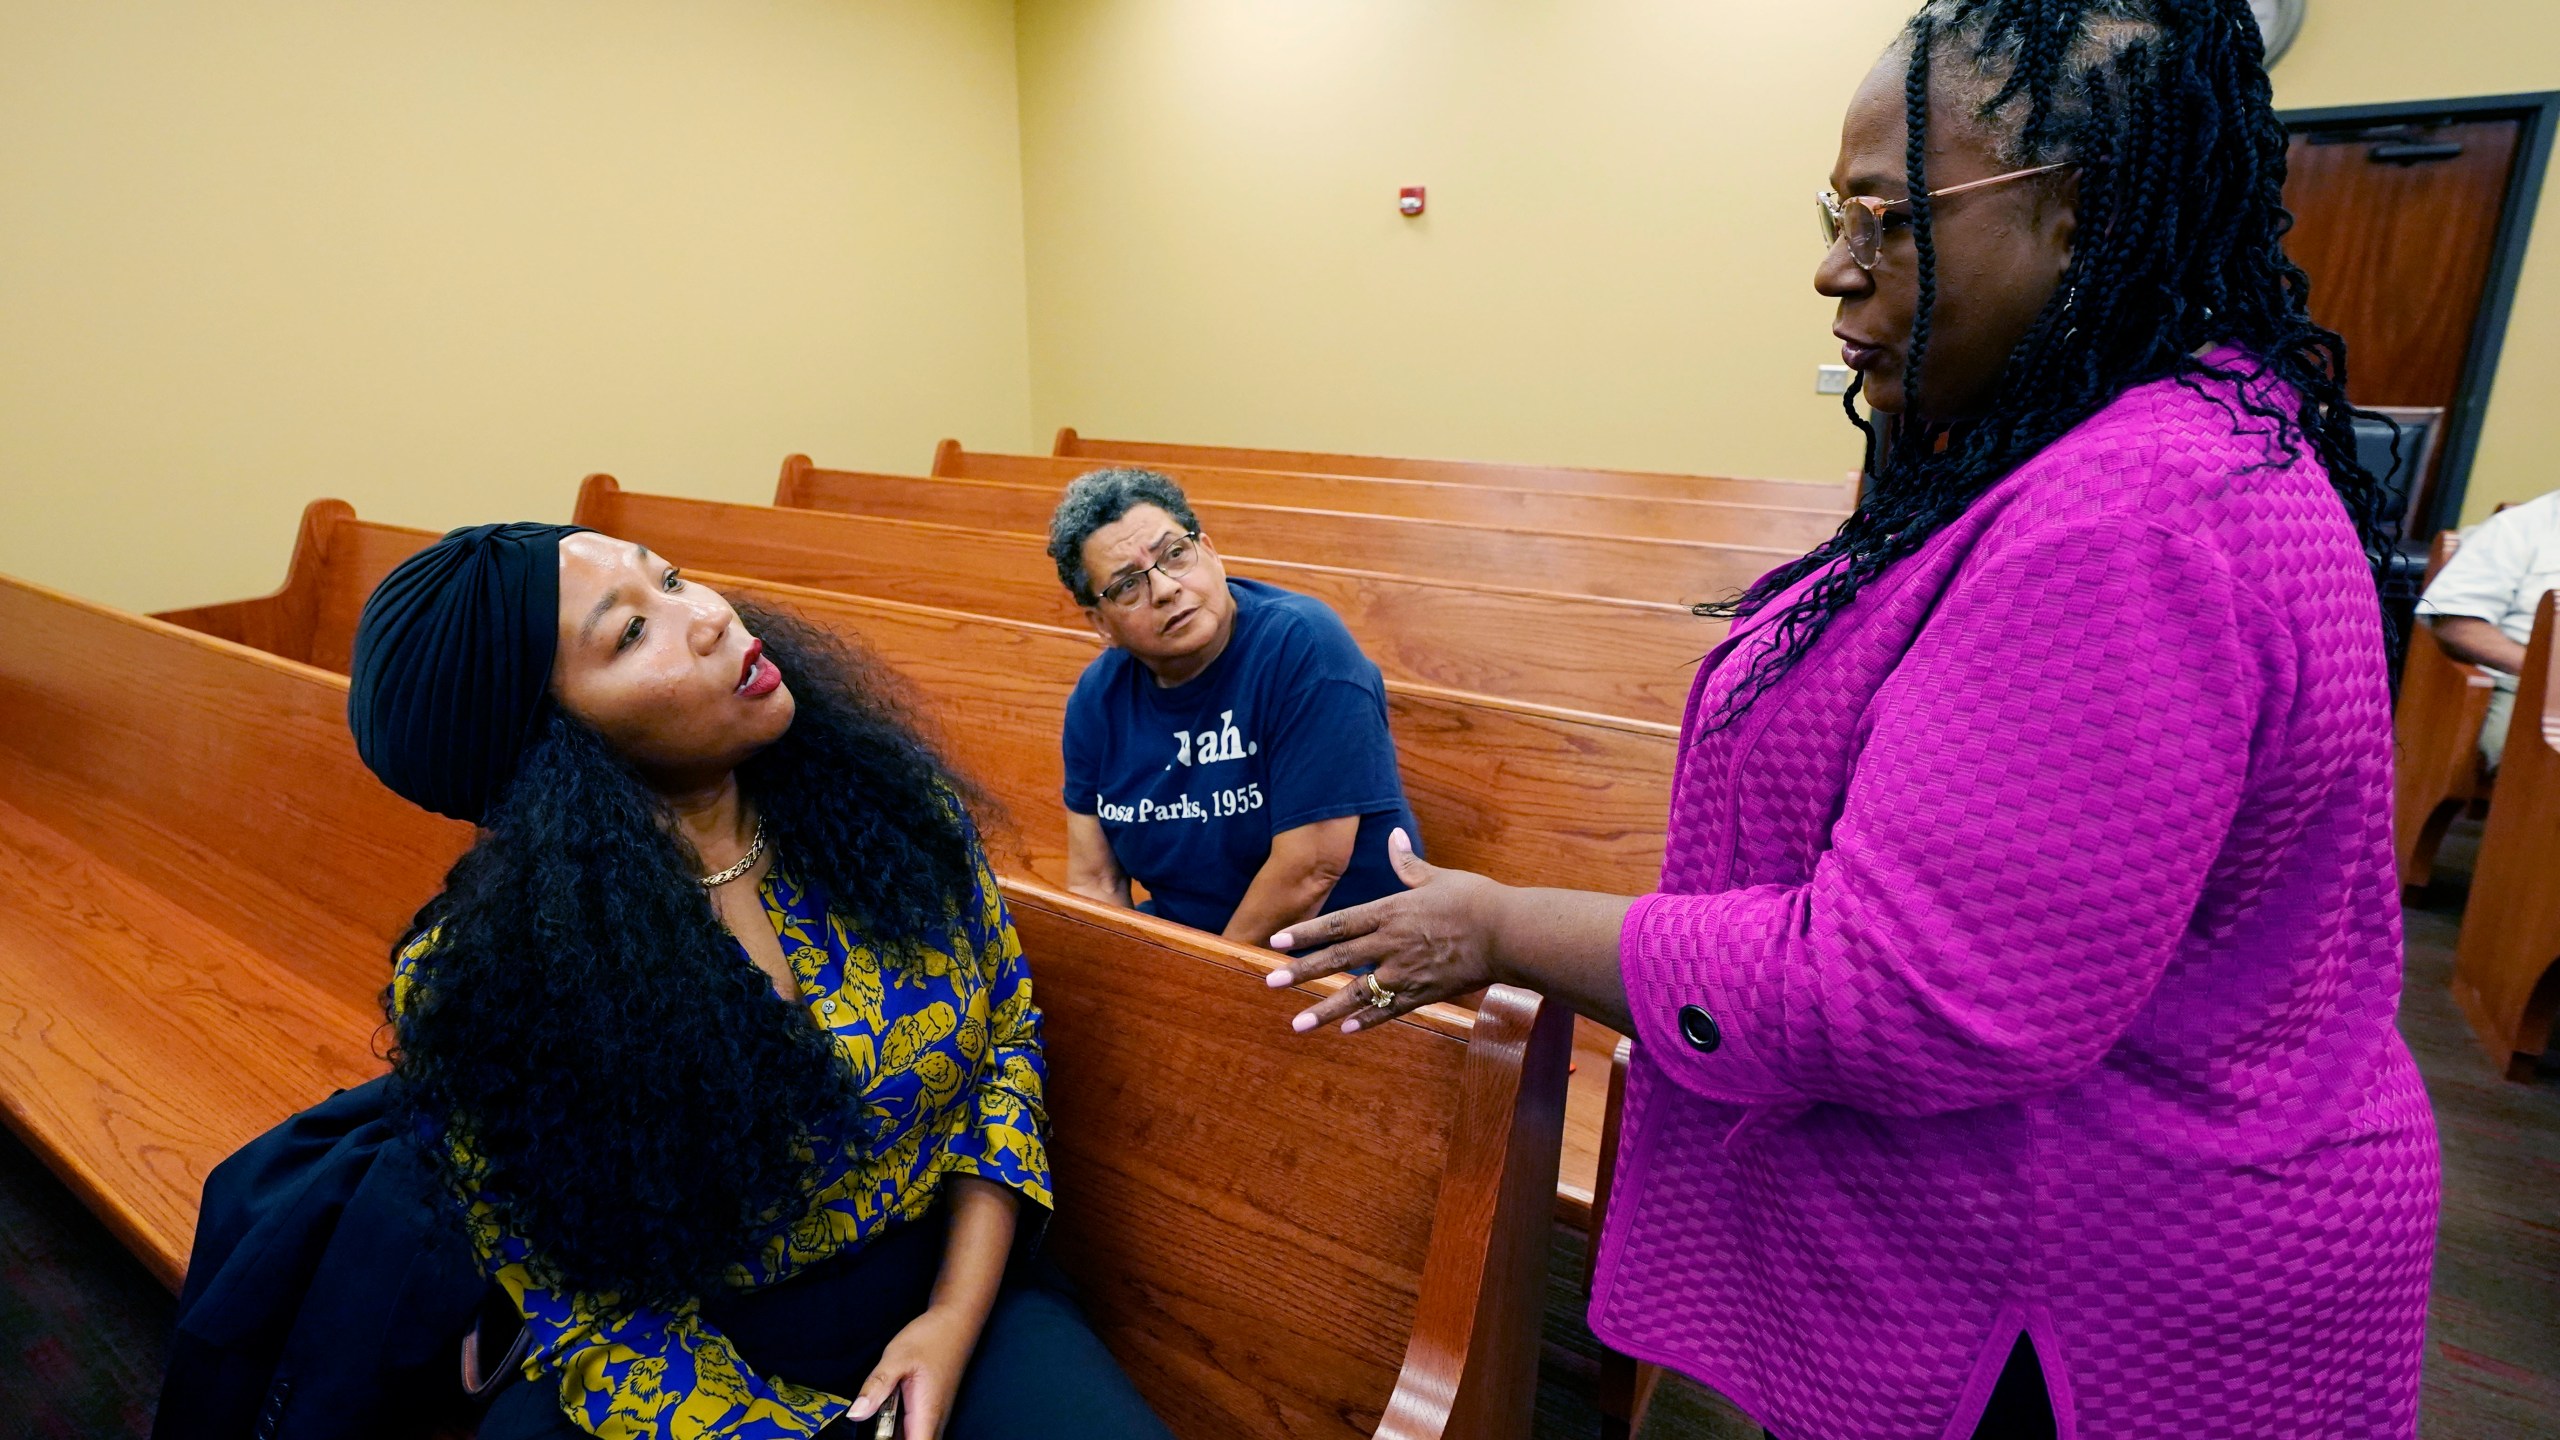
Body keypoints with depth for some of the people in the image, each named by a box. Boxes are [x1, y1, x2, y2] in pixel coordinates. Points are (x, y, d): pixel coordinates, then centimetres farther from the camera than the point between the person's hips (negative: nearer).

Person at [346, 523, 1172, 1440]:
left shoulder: (887, 797, -12)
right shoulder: (475, 994, -19)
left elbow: (1007, 1038, -1)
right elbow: (586, 1305, -8)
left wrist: (958, 1314, -10)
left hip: (952, 1299, 1)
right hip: (705, 1366, 0)